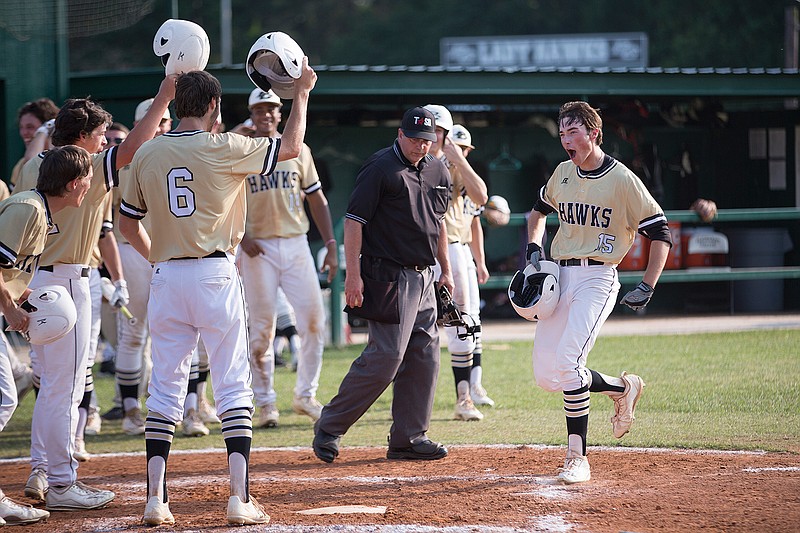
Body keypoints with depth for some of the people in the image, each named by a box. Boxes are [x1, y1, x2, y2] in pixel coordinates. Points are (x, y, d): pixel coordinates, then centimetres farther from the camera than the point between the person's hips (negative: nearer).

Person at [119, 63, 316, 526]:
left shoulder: (148, 154, 5)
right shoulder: (223, 149, -7)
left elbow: (128, 222, 13)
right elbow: (292, 146, 3)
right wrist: (302, 92, 14)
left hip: (166, 277, 4)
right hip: (216, 275, -4)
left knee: (166, 387, 8)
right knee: (234, 385, 1)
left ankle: (156, 498, 3)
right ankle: (240, 498, -4)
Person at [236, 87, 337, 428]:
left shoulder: (298, 150, 10)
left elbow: (317, 199, 13)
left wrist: (331, 245, 5)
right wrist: (241, 237, -15)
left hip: (296, 244, 3)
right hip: (258, 249, -3)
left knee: (314, 319, -3)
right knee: (261, 327, -1)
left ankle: (305, 396, 10)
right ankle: (265, 403, 7)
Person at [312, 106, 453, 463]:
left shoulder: (438, 172, 13)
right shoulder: (380, 167, -10)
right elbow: (354, 220, -13)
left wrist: (446, 270, 21)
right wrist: (353, 275, -19)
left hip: (424, 279, 8)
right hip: (389, 276, -8)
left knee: (424, 358, 6)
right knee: (386, 355, -12)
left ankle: (409, 438, 13)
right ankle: (329, 427, -2)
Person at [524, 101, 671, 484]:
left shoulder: (622, 180, -8)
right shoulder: (562, 174, 10)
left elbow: (660, 234, -6)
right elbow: (539, 210, 29)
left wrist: (647, 287, -14)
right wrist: (533, 247, 9)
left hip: (597, 278, -7)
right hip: (559, 277, 7)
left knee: (567, 362, -22)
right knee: (545, 375, 1)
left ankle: (577, 458, -15)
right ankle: (622, 388, 24)